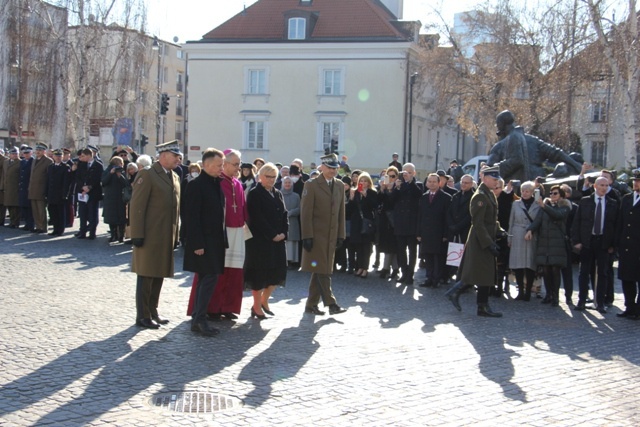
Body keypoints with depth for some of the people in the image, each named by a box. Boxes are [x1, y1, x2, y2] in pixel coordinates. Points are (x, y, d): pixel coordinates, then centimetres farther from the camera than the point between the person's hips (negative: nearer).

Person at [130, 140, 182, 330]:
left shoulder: (174, 177, 14)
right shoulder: (147, 175, -9)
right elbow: (137, 207, -13)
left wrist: (175, 235, 13)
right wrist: (137, 235, -17)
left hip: (166, 237, 7)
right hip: (150, 236, -7)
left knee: (159, 275, 13)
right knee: (146, 276, 1)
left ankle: (153, 311, 24)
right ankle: (142, 316, 9)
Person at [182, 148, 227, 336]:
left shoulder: (217, 184, 13)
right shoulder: (196, 185, -11)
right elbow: (192, 217, -16)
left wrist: (222, 240, 11)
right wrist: (197, 244, -19)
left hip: (215, 241, 8)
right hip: (203, 242, -8)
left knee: (206, 279, 10)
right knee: (210, 278, -10)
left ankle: (197, 320, 16)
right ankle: (199, 319, -4)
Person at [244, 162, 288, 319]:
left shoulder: (278, 194, 14)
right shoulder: (254, 194, -7)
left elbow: (284, 215, 11)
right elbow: (257, 218, -14)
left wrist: (283, 233, -5)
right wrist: (272, 235, -15)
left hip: (278, 239, 7)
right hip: (259, 240, -6)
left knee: (277, 271, 5)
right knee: (259, 272, -1)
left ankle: (264, 301, 24)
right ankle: (257, 307, 10)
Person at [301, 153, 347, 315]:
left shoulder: (340, 185, 11)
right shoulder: (311, 185, -6)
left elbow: (341, 212, 13)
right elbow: (306, 212, -9)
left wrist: (341, 234, 9)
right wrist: (307, 236, -14)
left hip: (331, 235, 6)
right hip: (316, 235, -6)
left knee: (321, 271, 9)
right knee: (322, 271, -6)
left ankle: (311, 304, 16)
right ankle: (331, 303, -2)